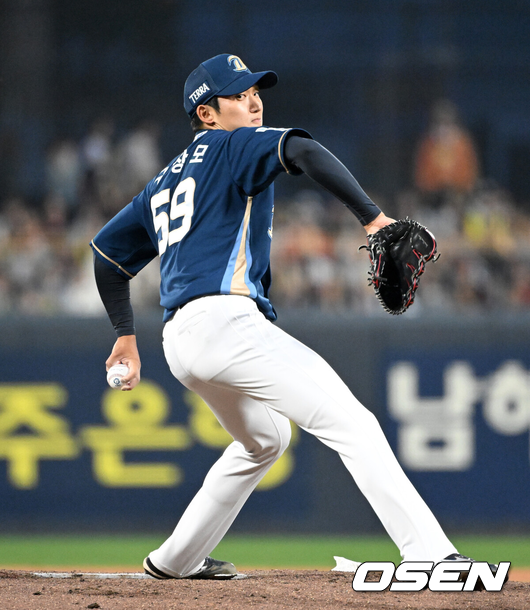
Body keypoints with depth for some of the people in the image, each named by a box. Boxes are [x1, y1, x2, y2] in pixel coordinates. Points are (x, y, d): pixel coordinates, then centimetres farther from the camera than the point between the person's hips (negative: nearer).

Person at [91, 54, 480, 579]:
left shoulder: (166, 182, 28)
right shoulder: (232, 146, 4)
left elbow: (107, 250, 34)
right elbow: (303, 151, -16)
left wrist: (125, 335, 38)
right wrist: (372, 217, -23)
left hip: (179, 340, 9)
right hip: (225, 318, -9)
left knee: (264, 438, 32)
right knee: (351, 423, -16)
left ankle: (176, 559, 35)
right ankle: (431, 556, -30)